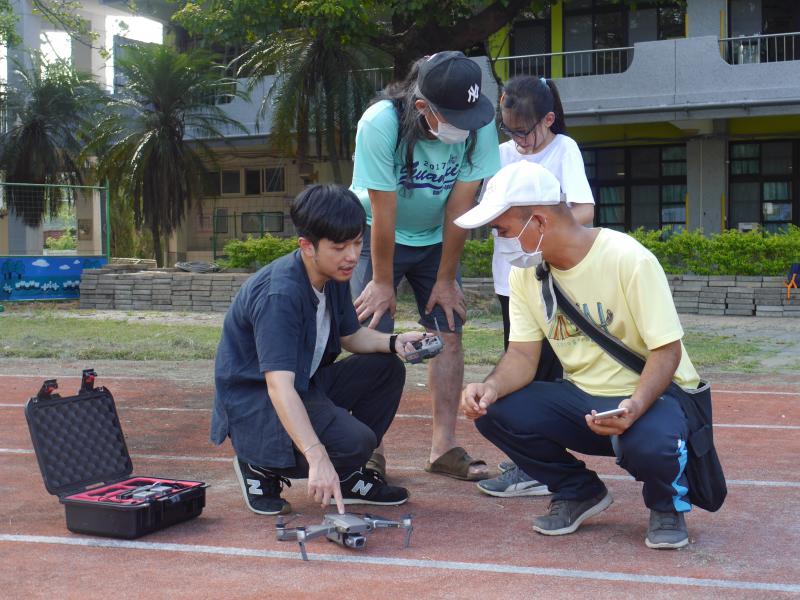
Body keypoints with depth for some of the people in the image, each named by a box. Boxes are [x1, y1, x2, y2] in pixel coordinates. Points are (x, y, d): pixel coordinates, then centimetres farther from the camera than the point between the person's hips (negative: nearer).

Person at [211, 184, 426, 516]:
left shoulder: (334, 276, -1)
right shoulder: (279, 294, -29)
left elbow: (351, 335, 15)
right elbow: (279, 385, -38)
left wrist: (393, 342, -8)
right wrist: (317, 457, -47)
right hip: (254, 402, -9)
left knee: (387, 369, 1)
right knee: (355, 441, -28)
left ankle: (348, 477, 9)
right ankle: (262, 468, -4)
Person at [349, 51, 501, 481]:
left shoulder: (479, 126, -24)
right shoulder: (381, 123, -32)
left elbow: (459, 207, -16)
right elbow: (383, 213, -24)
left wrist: (446, 279, -9)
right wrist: (383, 281, -16)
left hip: (435, 239, 3)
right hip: (377, 236, -3)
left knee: (449, 333, -3)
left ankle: (444, 447, 5)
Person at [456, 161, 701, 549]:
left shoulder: (628, 260, -21)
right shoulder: (525, 271, -3)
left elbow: (667, 352, -20)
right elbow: (522, 355, -4)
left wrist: (634, 407, -38)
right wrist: (492, 386, -27)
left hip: (652, 396, -6)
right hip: (582, 399, 6)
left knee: (650, 444, -39)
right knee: (494, 412, -17)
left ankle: (668, 505, 0)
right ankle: (578, 491, 8)